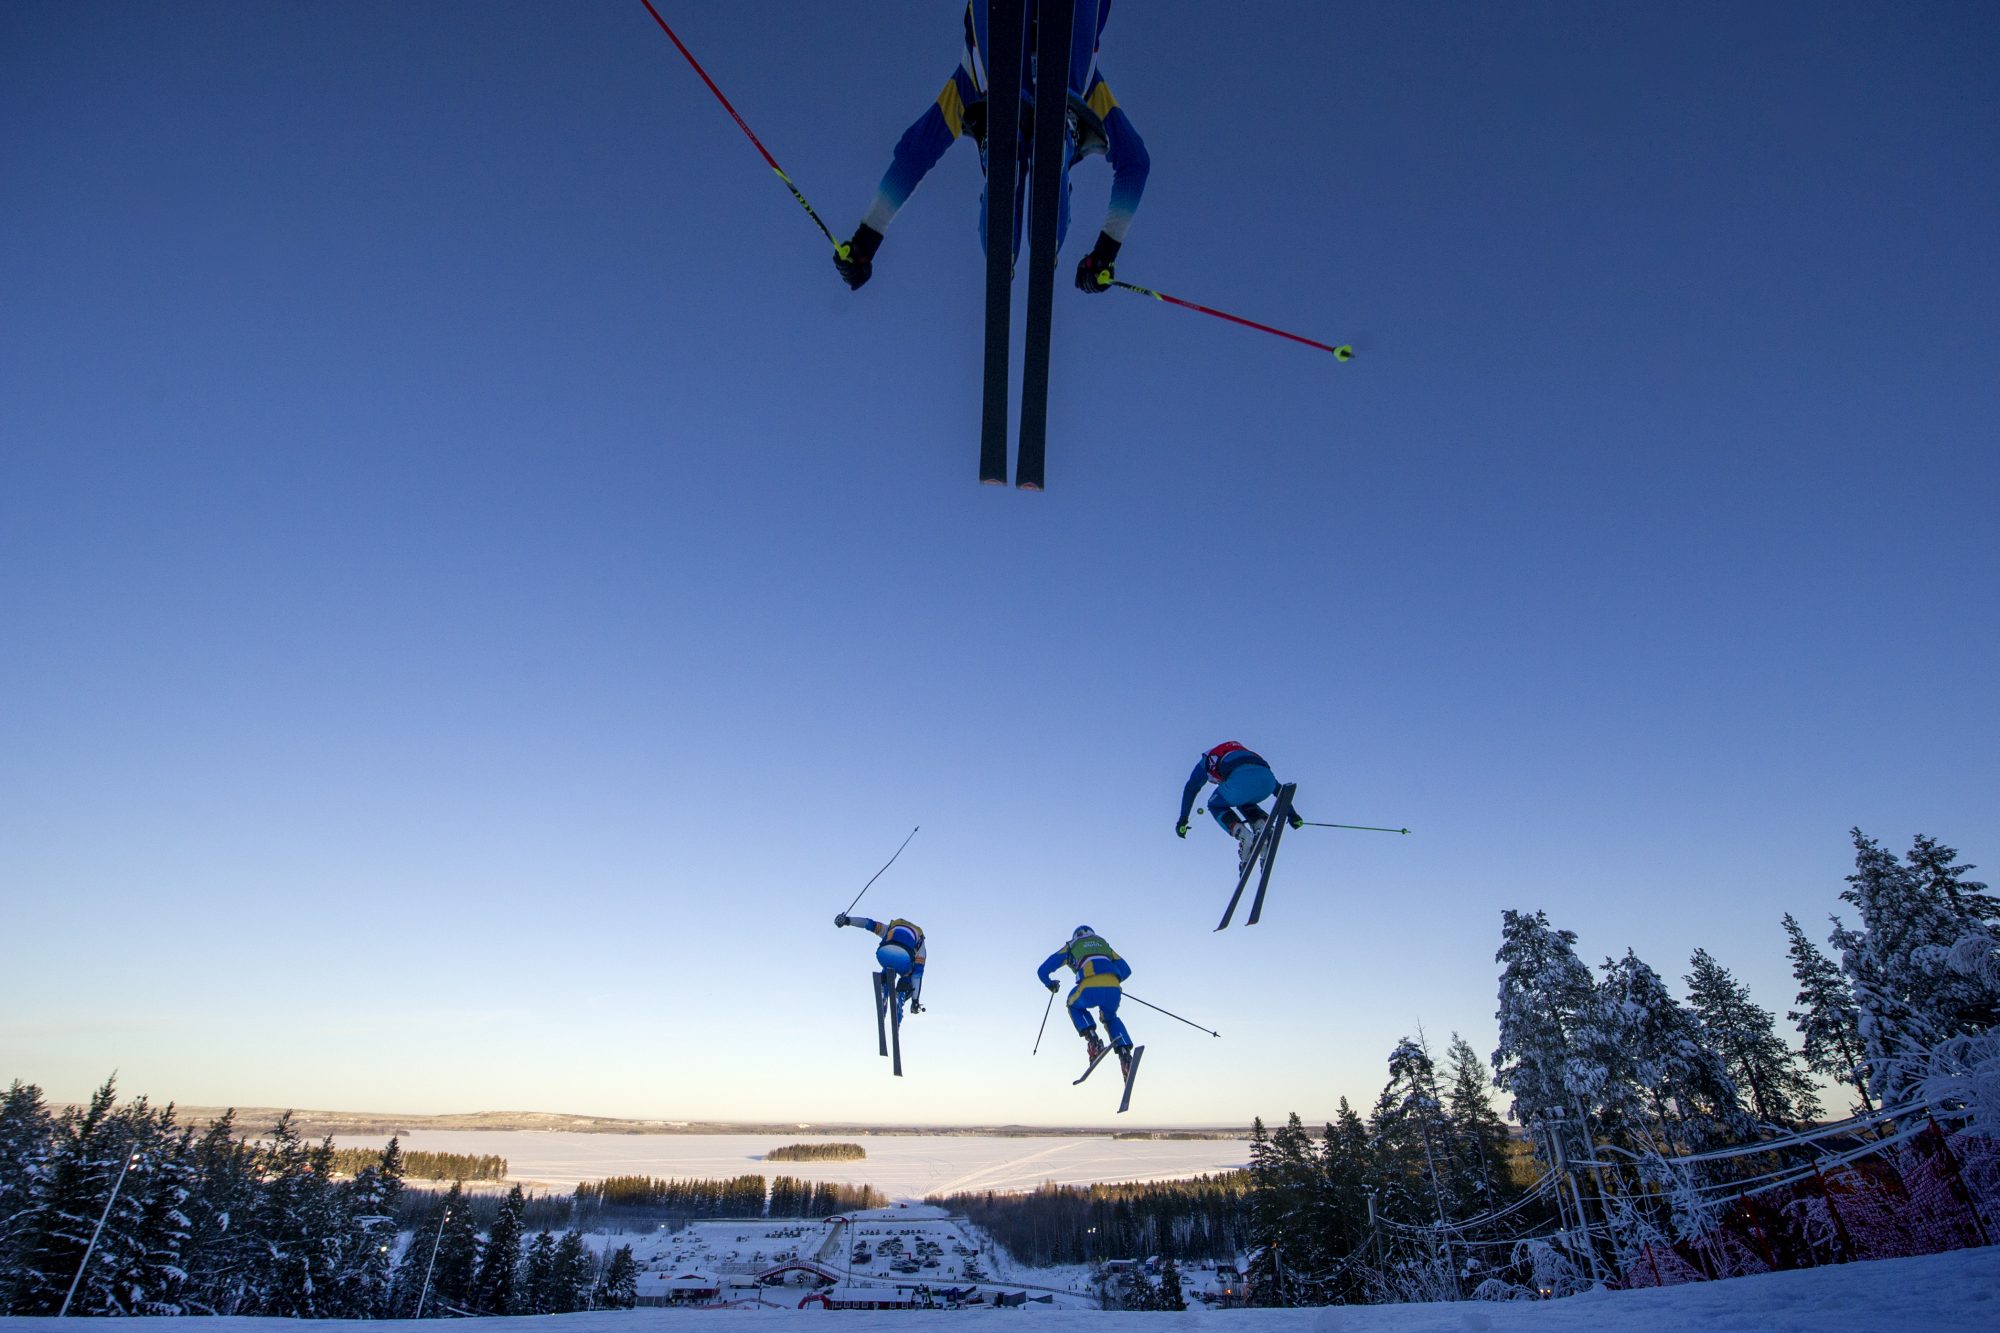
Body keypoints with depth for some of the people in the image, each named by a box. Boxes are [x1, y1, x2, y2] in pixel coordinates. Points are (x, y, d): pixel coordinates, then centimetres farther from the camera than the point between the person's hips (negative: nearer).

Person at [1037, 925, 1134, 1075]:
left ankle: (1092, 1039, 8)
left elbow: (1043, 970, 26)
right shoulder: (1103, 944, 35)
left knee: (1074, 1006, 32)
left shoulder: (1071, 947, 28)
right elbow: (1126, 970, 34)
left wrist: (1050, 984, 48)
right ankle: (1124, 1053, 11)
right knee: (1110, 1018, 34)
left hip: (1089, 989, -3)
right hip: (1113, 987, 3)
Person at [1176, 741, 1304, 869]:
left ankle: (1244, 836, -1)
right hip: (1267, 779, 5)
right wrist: (1291, 813, 42)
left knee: (1216, 805, 23)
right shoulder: (1246, 754, 46)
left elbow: (1191, 788, 24)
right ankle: (1263, 829, 6)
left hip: (1241, 779, -5)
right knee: (1244, 804, 35)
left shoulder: (1208, 759, 36)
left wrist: (1183, 819, 21)